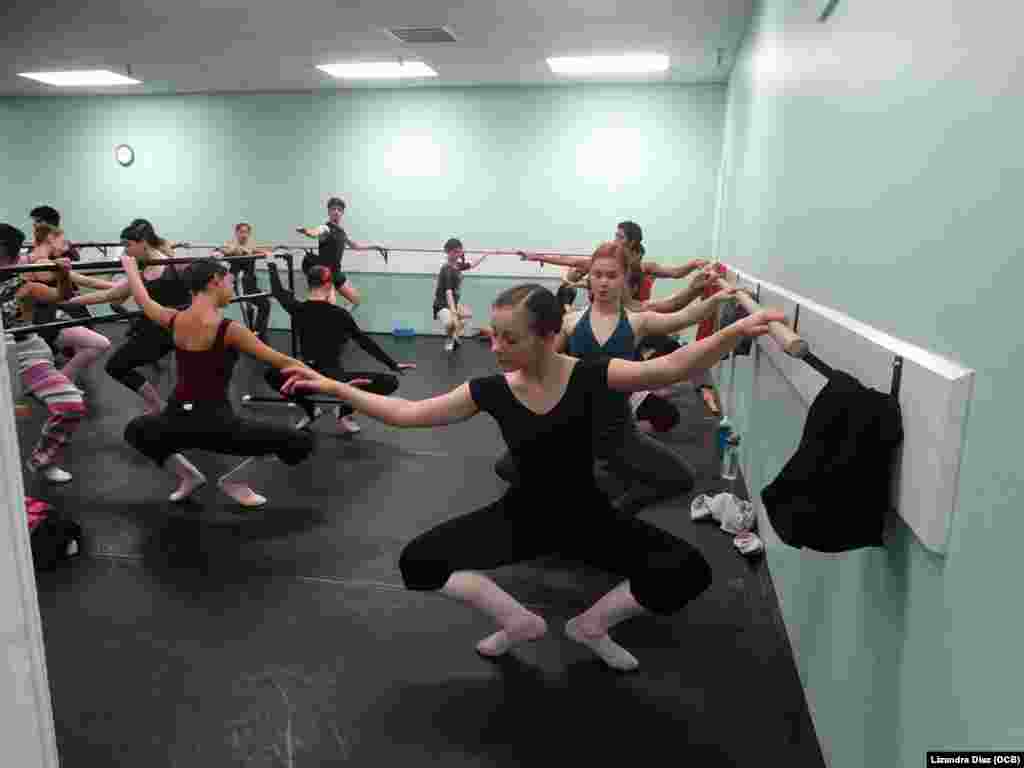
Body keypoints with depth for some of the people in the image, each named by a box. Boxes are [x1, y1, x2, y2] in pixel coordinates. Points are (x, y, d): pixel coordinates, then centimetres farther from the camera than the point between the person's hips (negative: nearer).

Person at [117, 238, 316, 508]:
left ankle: (187, 475, 30)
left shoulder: (173, 320, 3)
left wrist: (129, 266, 44)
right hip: (215, 423, -6)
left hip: (176, 421, 7)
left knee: (134, 430, 42)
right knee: (302, 442, 3)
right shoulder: (228, 329, -13)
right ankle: (232, 480, 14)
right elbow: (283, 361, -9)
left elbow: (143, 300, 26)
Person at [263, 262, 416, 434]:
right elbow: (365, 342, 1)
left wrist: (271, 265, 42)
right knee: (390, 382, 4)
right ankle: (344, 413, 12)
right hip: (334, 380, -4)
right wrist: (393, 365, 10)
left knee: (271, 374, 36)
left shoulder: (297, 309, 3)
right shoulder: (339, 313, -5)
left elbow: (278, 291, 24)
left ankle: (309, 410, 24)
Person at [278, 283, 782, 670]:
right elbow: (407, 413, -7)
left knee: (687, 573, -20)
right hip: (521, 514, 2)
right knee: (417, 563, -12)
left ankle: (592, 625, 9)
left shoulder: (589, 376, -17)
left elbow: (670, 368, -27)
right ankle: (519, 621, 10)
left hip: (587, 514, -1)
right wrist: (334, 387, -10)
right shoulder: (490, 391, -12)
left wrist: (737, 331, -43)